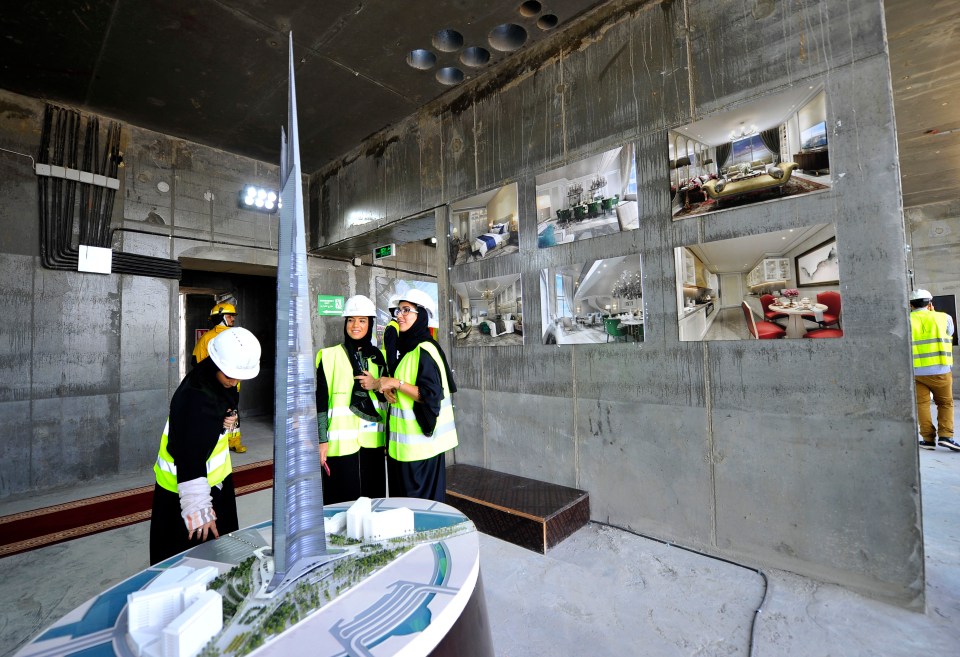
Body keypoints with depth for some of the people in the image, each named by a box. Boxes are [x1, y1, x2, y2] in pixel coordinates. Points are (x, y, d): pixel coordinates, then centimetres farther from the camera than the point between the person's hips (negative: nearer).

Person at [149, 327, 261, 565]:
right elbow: (189, 458, -33)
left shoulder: (223, 380, -5)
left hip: (216, 479, 9)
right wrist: (197, 506, -34)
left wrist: (230, 418, -10)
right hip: (181, 486, -8)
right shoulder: (194, 397, -31)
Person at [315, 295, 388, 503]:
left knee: (373, 498, 9)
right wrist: (322, 440, -7)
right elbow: (321, 401, -3)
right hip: (341, 442, -3)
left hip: (372, 441, 3)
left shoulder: (377, 356, 9)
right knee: (343, 502, 1)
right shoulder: (329, 356, -1)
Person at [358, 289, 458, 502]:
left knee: (421, 501, 4)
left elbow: (431, 395, -22)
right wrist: (387, 388, 0)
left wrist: (396, 383, -20)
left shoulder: (425, 349, -17)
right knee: (403, 493, 18)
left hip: (420, 442, -9)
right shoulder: (407, 347, 12)